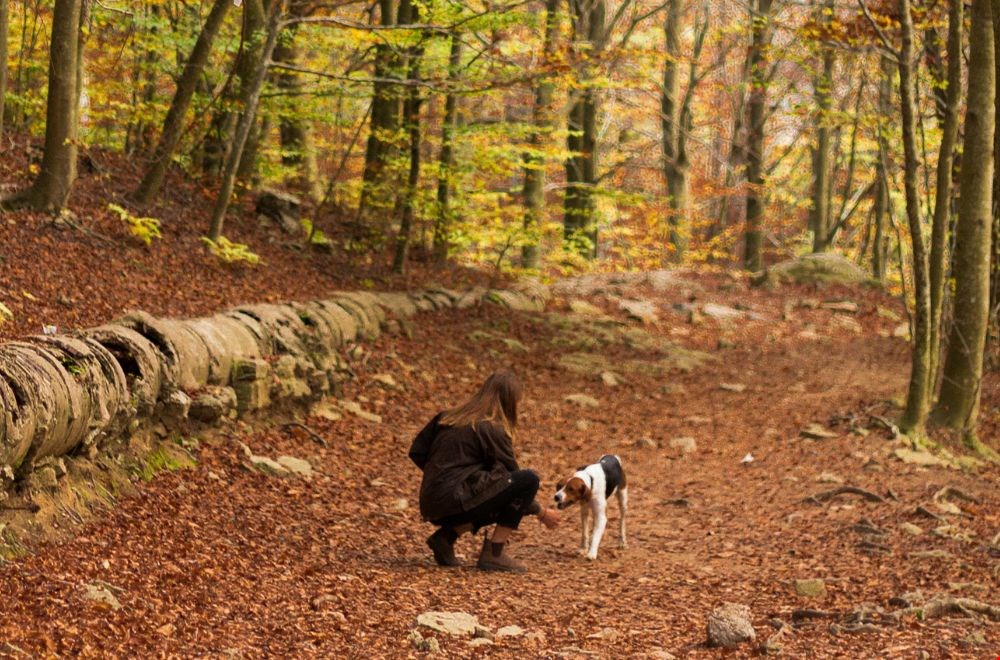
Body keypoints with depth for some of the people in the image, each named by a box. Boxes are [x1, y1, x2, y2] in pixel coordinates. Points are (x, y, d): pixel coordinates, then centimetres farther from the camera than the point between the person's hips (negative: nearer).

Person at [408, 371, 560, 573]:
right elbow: (513, 478, 0)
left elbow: (416, 452, 16)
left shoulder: (449, 417, 15)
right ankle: (494, 554, -6)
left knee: (504, 501, 27)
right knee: (529, 480, -9)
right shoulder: (493, 429, -5)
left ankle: (446, 535, 11)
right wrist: (542, 512, 13)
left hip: (431, 506, 8)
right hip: (455, 501, -8)